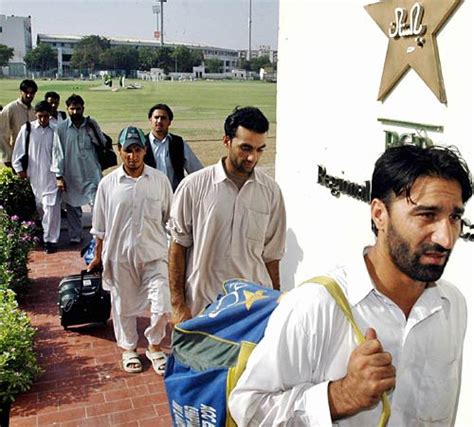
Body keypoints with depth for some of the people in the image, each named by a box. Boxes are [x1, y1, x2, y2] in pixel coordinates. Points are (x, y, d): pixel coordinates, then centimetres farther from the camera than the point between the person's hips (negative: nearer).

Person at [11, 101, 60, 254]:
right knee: (39, 207, 12)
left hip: (51, 175, -2)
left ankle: (50, 240, -1)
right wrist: (19, 168, 4)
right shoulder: (26, 129, 0)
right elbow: (18, 150, 6)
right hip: (34, 176, 2)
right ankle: (44, 234, 30)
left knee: (51, 207, -8)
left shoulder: (55, 130, -2)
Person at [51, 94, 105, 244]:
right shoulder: (61, 128, -3)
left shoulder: (92, 124, 0)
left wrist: (92, 132, -13)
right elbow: (58, 153, -3)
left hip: (92, 174, -1)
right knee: (72, 207, 13)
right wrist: (59, 176, -6)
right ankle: (75, 237, 27)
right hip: (71, 176, 1)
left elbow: (103, 144, 4)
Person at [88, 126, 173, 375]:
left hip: (154, 253, 0)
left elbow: (170, 219, 5)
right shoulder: (108, 184, -3)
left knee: (162, 306, -3)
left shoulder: (160, 181, -3)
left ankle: (154, 345, 25)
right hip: (120, 255, 0)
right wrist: (98, 256, 9)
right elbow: (100, 226, 5)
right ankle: (128, 348, 38)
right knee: (124, 305, 14)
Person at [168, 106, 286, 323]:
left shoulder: (271, 191, 1)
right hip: (202, 305, -1)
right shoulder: (194, 186, -6)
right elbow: (178, 247, -1)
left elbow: (271, 254, 7)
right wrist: (178, 304, -3)